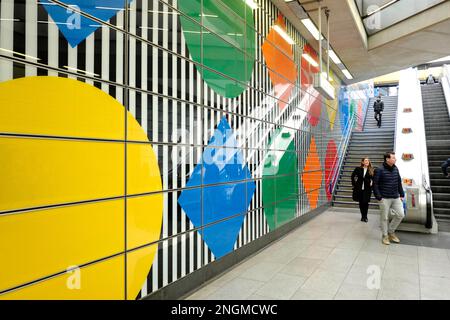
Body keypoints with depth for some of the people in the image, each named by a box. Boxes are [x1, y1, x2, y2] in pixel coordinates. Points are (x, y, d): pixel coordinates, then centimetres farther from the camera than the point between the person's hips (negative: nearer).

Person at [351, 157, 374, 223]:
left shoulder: (371, 170, -2)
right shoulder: (358, 169, -2)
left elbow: (373, 179, 8)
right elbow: (353, 176, 9)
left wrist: (371, 184, -5)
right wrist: (354, 184, 5)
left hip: (367, 189, 0)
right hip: (359, 188, 1)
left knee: (366, 202, -1)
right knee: (361, 202, 8)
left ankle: (365, 216, 15)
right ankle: (363, 216, 22)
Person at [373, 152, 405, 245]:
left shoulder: (395, 169, 7)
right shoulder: (380, 170, -12)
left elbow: (399, 183, 14)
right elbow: (375, 184, -12)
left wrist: (401, 194, 11)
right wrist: (379, 197, -15)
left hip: (396, 197, 6)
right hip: (385, 198, -6)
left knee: (400, 215, 6)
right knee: (384, 217, 3)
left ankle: (391, 231, 25)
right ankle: (385, 235, 20)